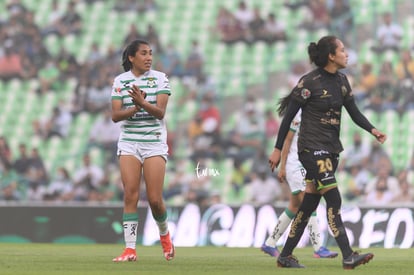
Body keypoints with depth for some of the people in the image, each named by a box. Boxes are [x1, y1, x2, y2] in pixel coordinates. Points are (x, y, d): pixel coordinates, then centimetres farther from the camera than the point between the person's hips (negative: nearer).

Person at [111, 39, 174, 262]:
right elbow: (115, 115, -3)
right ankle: (130, 249, -8)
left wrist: (143, 103, -28)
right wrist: (135, 109, -21)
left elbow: (160, 111, -10)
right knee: (130, 195, -9)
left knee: (155, 199, -5)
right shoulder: (120, 81, 3)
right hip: (129, 142, 1)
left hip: (154, 143, -1)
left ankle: (164, 234, 24)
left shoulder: (160, 78, 1)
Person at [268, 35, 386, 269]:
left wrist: (373, 130, -7)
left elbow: (354, 112, 11)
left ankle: (286, 256, 17)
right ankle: (348, 257, -20)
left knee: (310, 204, 9)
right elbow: (289, 116, -9)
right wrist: (278, 149, -8)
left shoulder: (341, 80, 9)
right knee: (334, 199, -15)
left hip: (331, 148, 8)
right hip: (312, 147, -8)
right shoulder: (309, 82, -13)